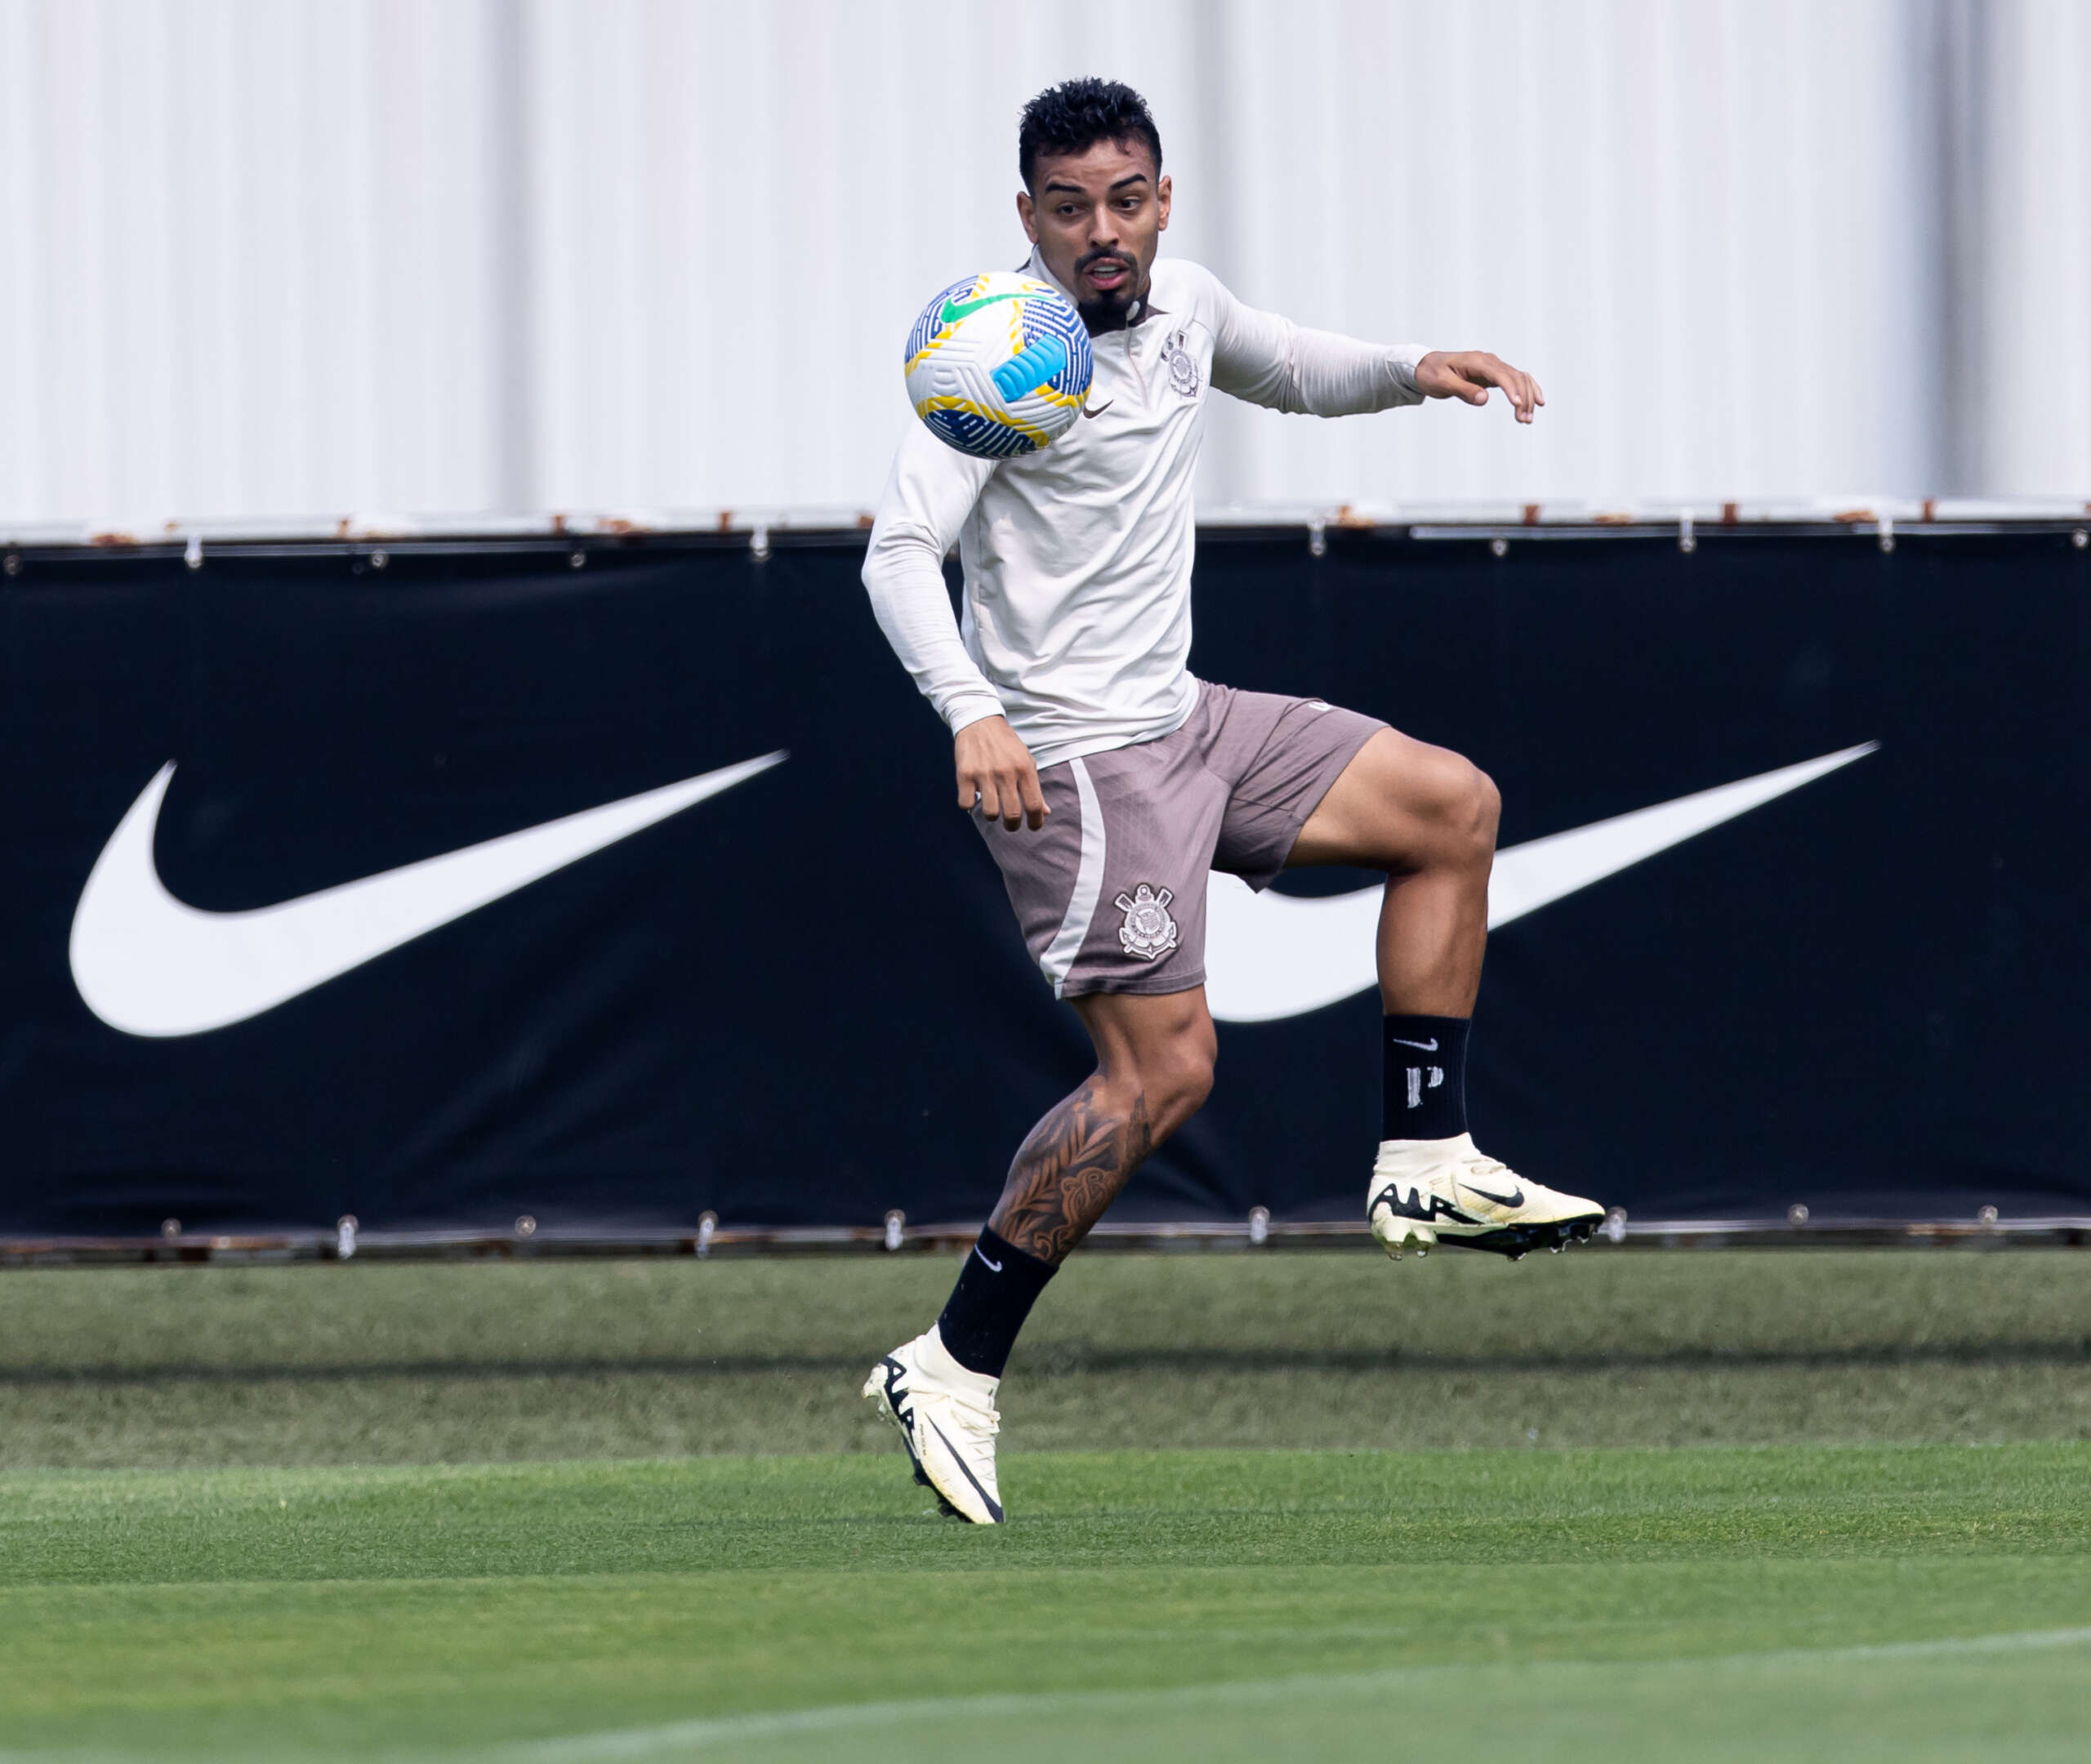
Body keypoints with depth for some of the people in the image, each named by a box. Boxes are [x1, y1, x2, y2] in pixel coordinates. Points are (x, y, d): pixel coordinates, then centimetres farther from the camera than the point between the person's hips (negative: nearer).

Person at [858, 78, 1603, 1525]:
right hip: (1071, 756, -9)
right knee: (1162, 1072, -14)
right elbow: (901, 552, -24)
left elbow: (1295, 372, 29)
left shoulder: (1181, 307, 7)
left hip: (1184, 720, 9)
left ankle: (1428, 1166, 14)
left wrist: (1415, 371, 8)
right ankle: (954, 1367, -9)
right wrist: (970, 713, -39)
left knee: (1453, 809, 12)